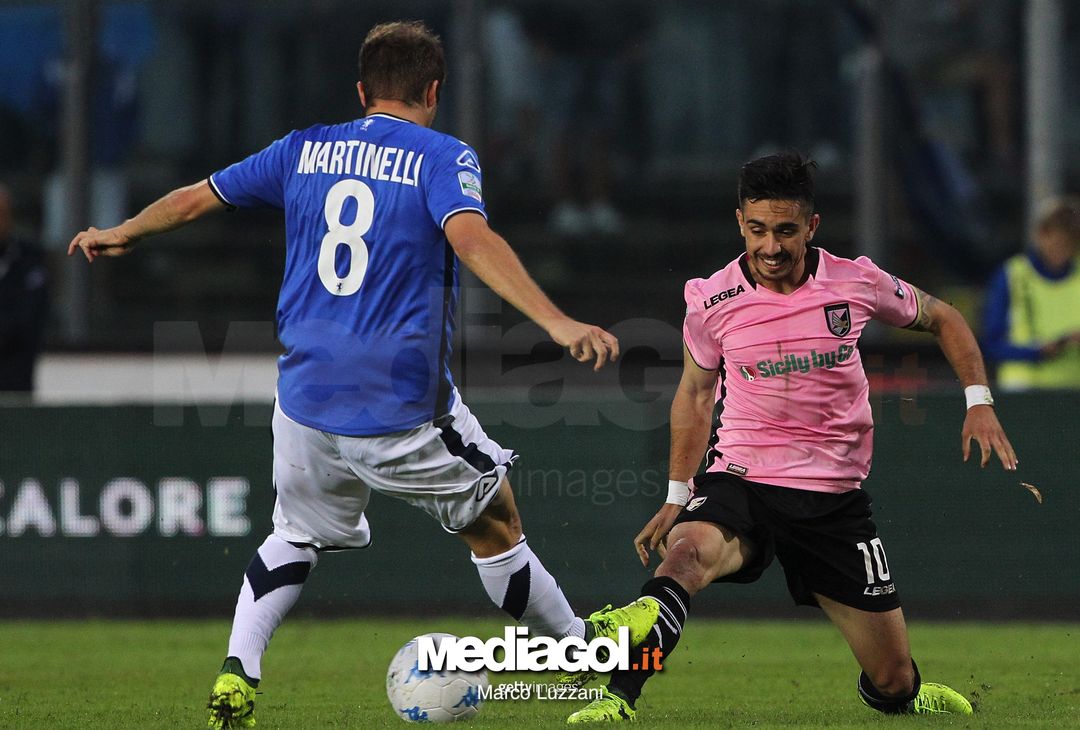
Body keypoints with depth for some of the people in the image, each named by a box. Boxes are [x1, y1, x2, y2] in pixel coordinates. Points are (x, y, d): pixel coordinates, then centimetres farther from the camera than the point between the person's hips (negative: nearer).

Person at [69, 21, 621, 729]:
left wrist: (121, 234, 38)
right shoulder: (443, 157, -5)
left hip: (306, 399, 4)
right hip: (405, 409, -4)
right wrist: (558, 321, -33)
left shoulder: (305, 150, 9)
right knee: (495, 527, 14)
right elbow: (471, 238, -24)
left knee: (296, 538, 23)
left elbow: (196, 198, 19)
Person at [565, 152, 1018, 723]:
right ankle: (616, 698, -50)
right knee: (688, 549, -38)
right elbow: (695, 394, 14)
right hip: (739, 479, -1)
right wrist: (676, 497, 11)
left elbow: (941, 319, 14)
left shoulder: (857, 283, -4)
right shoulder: (711, 301, -4)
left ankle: (902, 695, 42)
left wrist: (979, 402, 2)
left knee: (894, 684, 4)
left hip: (834, 498, 1)